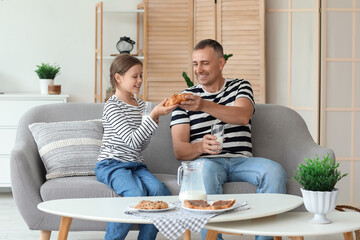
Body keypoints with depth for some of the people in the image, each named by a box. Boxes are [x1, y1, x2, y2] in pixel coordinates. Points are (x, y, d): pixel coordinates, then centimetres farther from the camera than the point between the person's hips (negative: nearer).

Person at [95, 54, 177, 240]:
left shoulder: (141, 105, 15)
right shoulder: (112, 106, -8)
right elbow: (132, 141, -19)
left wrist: (153, 120, 2)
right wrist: (154, 115, -22)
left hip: (136, 164, 7)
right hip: (111, 165, -6)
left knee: (161, 191, -23)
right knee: (137, 193, -33)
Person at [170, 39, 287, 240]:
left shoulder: (241, 87, 16)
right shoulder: (187, 97, 13)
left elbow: (242, 116, -9)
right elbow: (179, 150, 3)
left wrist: (204, 106, -24)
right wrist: (201, 147, -21)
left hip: (241, 161, 2)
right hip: (206, 161, -2)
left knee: (275, 171, -28)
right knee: (208, 170, -38)